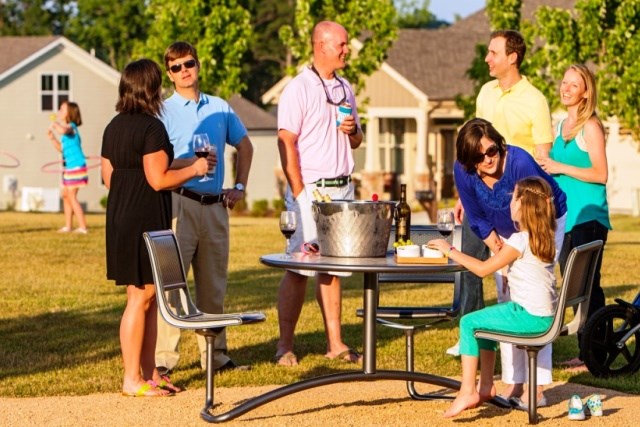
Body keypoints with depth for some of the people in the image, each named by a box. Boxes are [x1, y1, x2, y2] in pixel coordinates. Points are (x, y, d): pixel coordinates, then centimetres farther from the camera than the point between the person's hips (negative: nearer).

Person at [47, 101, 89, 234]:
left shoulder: (71, 127, -12)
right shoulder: (66, 128, 17)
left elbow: (63, 130, -38)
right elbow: (61, 148, 24)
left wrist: (55, 124, -18)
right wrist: (52, 137, 12)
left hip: (76, 167, -10)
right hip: (69, 167, 10)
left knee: (72, 197, -8)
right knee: (66, 195, 14)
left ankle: (82, 227, -7)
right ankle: (68, 226, 20)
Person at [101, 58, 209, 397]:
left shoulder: (113, 127, 12)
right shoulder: (152, 128, -15)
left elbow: (108, 176, 16)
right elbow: (158, 179, -18)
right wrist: (194, 169, -5)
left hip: (120, 217, 9)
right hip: (145, 220, -9)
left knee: (149, 295, 14)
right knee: (140, 296, -5)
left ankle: (149, 372, 18)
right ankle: (132, 379, -1)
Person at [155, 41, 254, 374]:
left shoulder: (219, 108, 12)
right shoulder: (164, 111, -1)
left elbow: (244, 146, 25)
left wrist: (240, 187, 16)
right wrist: (191, 163, -21)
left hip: (215, 205, 5)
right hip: (180, 204, -5)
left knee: (213, 286, 12)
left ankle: (215, 355, 21)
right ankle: (162, 359, -9)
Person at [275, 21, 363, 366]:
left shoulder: (345, 88, 15)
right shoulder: (299, 89, -7)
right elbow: (286, 143, -12)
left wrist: (353, 130, -1)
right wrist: (299, 194, -16)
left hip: (342, 188, 6)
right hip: (311, 189, -6)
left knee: (332, 268, 8)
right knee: (299, 269, -5)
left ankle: (334, 344, 10)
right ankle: (285, 345, 1)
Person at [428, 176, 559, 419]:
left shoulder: (520, 240, -17)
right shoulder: (547, 237, 10)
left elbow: (483, 269, -17)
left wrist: (450, 251, -11)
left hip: (530, 316, -9)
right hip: (545, 315, 9)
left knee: (468, 323, -2)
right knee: (484, 318, 25)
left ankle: (467, 391, -3)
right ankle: (486, 386, 26)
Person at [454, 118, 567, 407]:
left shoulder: (520, 163, -34)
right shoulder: (463, 171, -19)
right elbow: (478, 220, -6)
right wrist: (498, 249, -16)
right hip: (504, 233, 5)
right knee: (507, 304, 0)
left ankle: (537, 389, -16)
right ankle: (512, 386, 4)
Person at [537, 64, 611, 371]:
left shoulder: (590, 126, -9)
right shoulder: (561, 125, 15)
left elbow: (600, 174, -16)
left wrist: (560, 168, -17)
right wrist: (545, 168, 8)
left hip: (588, 216, -8)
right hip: (566, 215, 8)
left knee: (587, 285, -7)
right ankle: (584, 351, 16)